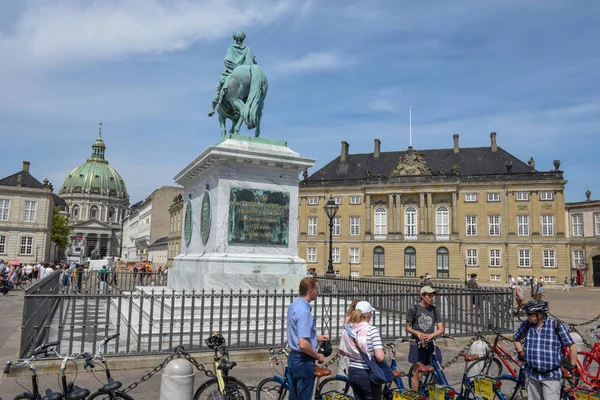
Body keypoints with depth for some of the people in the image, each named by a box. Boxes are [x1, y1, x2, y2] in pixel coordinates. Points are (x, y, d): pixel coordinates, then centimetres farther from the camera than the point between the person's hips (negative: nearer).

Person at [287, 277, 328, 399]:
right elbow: (303, 344, -30)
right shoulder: (304, 311, -25)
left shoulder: (294, 305, 5)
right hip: (303, 361, -9)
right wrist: (318, 356, -14)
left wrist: (316, 337, 20)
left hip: (293, 357, 9)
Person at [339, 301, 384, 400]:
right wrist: (383, 353, -2)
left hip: (352, 373, 6)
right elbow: (380, 357, -23)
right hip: (368, 374, -5)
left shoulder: (347, 329, -2)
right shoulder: (372, 330, -19)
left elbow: (342, 351, 9)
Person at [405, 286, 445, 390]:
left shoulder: (434, 310, 6)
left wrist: (431, 335, -18)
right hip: (417, 345, -3)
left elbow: (441, 329, 1)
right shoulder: (414, 309, -3)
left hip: (430, 345, 3)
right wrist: (418, 333, -18)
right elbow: (407, 328, 1)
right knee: (417, 373, -1)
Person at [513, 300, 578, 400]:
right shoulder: (526, 324, -1)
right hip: (531, 374, 4)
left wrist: (573, 367, -2)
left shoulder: (556, 325, -11)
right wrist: (521, 353, 8)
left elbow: (572, 346, -4)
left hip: (551, 376, -4)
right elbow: (516, 338, 18)